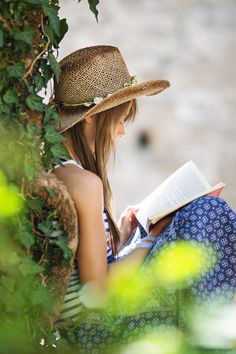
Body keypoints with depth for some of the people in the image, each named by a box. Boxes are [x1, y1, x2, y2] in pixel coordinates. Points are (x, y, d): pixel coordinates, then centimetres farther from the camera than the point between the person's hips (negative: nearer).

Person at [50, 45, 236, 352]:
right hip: (91, 326, -10)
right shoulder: (84, 182, -23)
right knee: (208, 213, -10)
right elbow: (98, 287, -21)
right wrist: (152, 240, -10)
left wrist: (120, 234, 6)